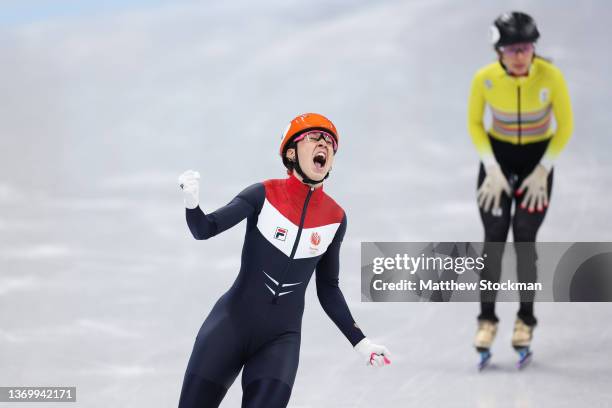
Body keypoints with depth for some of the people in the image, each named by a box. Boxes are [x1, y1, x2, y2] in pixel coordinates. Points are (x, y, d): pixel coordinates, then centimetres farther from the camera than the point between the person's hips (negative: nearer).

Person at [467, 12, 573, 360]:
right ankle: (487, 319, 4)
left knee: (524, 239, -7)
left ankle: (526, 320, 6)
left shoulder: (551, 77, -21)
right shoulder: (485, 79, -19)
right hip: (498, 155, 1)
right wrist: (492, 169, -9)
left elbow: (565, 127, -9)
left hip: (538, 157, -1)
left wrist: (542, 171, -13)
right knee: (494, 239, -6)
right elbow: (474, 124, -2)